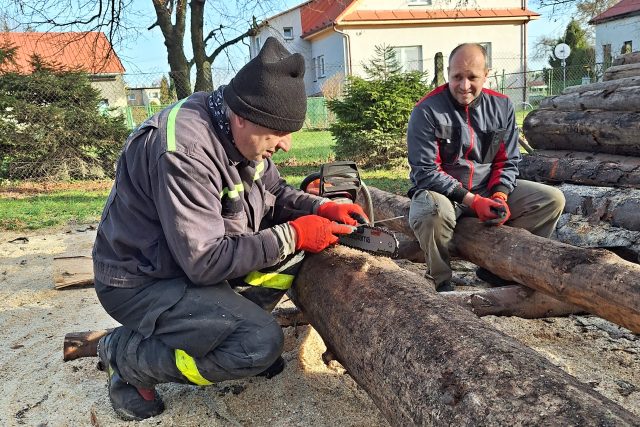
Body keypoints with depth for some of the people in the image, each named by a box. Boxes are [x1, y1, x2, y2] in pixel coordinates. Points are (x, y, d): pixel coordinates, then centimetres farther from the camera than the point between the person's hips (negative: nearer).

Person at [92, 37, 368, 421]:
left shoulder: (237, 131, -6)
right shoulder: (186, 150, -32)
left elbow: (274, 193, 9)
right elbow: (206, 262, -30)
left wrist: (321, 209, -9)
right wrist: (293, 235, -24)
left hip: (199, 257, 9)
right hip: (141, 282, -8)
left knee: (298, 247, -1)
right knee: (262, 342, -22)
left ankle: (228, 321, 5)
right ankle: (127, 355, -4)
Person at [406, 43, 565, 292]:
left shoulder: (501, 106, 2)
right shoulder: (427, 111, -15)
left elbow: (507, 162, 5)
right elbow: (425, 171, -17)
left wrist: (500, 196, -15)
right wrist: (472, 201, -23)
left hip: (489, 189, 6)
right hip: (442, 191, -5)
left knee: (552, 200, -5)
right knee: (433, 213, -40)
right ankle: (440, 281, -11)